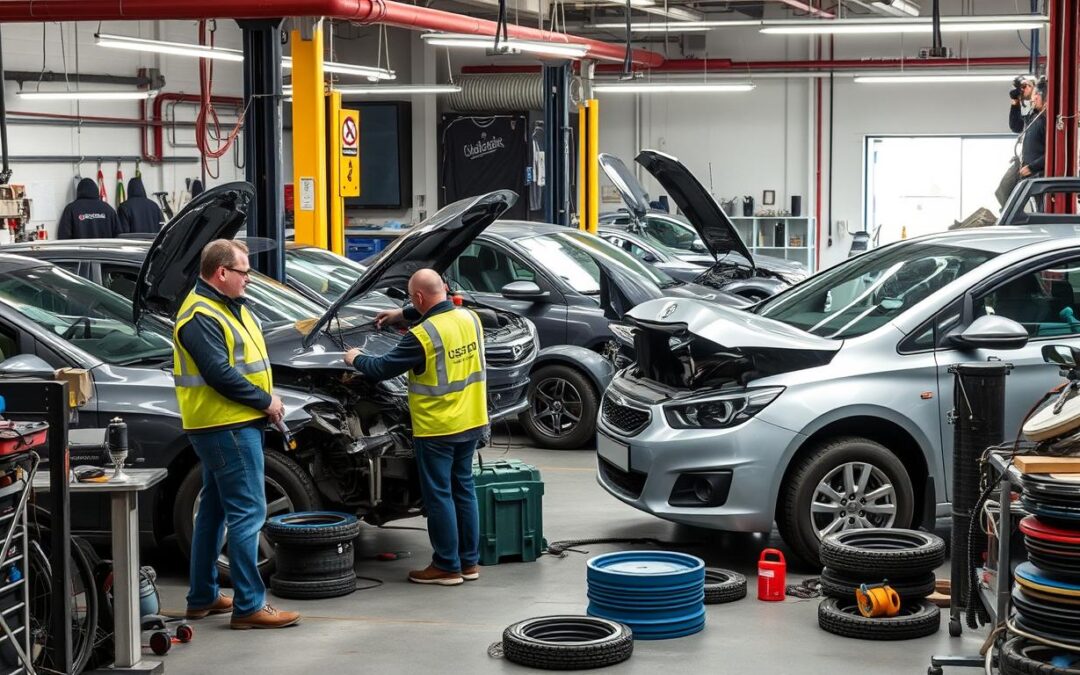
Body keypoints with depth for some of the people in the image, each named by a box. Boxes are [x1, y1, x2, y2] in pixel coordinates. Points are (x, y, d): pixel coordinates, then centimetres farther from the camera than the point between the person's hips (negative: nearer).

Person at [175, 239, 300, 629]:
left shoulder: (228, 307, 15)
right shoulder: (200, 317, -17)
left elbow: (245, 359, 21)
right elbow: (220, 374, -23)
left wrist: (267, 400, 6)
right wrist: (265, 401, -14)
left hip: (231, 425, 11)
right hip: (227, 428, -11)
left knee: (214, 511, 15)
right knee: (248, 513, -9)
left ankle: (203, 598, 24)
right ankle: (249, 606, -7)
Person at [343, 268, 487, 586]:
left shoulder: (421, 336, -21)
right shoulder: (470, 318, 0)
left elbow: (382, 369, -10)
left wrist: (356, 359, 9)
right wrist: (404, 315, 27)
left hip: (437, 430, -7)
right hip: (471, 423, 7)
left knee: (439, 496, 3)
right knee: (463, 489, 16)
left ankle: (447, 566, 9)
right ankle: (469, 561, 23)